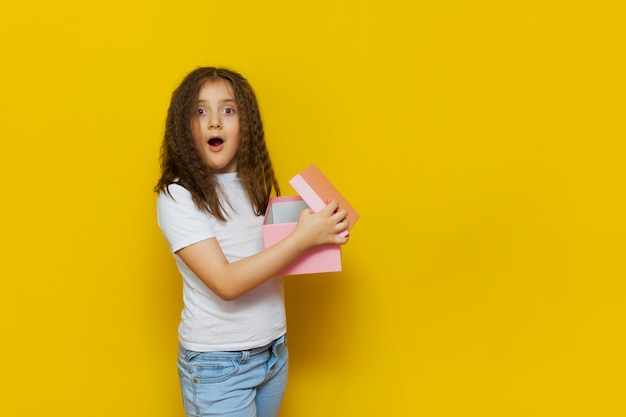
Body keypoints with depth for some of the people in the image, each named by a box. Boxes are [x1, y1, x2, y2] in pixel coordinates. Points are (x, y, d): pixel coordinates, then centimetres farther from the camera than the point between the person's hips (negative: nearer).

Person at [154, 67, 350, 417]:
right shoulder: (177, 197, -16)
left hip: (275, 351, 6)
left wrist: (324, 233, -6)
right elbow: (226, 283, -23)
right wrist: (301, 238, -26)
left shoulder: (254, 186, 3)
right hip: (217, 365, -6)